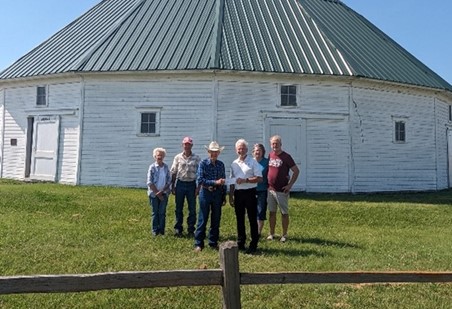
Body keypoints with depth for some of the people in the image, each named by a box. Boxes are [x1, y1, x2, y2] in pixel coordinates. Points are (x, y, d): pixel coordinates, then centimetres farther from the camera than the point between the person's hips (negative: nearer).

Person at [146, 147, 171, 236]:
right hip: (154, 193, -2)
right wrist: (157, 192, -11)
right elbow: (149, 182, -8)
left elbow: (169, 181, 0)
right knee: (155, 212, 7)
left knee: (162, 212, 5)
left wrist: (161, 191, -11)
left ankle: (161, 230, 16)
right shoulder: (152, 167, -6)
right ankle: (155, 230, 17)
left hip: (164, 193, 2)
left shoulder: (166, 167, 2)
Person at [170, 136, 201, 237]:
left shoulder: (196, 158, 1)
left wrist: (198, 187, -4)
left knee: (192, 209, 4)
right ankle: (178, 229, 19)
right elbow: (173, 172, 5)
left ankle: (191, 230, 15)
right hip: (180, 184, 1)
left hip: (192, 184, 0)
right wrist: (173, 186, 2)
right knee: (179, 208, 8)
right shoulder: (178, 157, 3)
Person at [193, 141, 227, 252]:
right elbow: (200, 180, -14)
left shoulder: (221, 164, 6)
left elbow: (223, 182, 10)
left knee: (216, 219, 10)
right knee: (202, 219, 2)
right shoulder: (203, 163, -6)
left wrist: (224, 196, 9)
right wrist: (215, 182, -20)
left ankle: (213, 242, 23)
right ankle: (198, 243, 12)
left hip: (218, 194, 4)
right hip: (205, 193, -4)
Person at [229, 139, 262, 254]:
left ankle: (253, 245, 9)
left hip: (250, 193, -5)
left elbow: (259, 178, -10)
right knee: (240, 219, 11)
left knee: (252, 219, 1)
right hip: (238, 193, 5)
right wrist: (230, 196, 12)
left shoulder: (253, 162, -4)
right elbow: (232, 181, 15)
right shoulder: (234, 164, 12)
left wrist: (245, 180, -17)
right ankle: (240, 243, 22)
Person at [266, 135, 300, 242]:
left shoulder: (286, 156, -10)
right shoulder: (270, 155, 6)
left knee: (284, 213, 5)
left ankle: (284, 235, 17)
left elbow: (296, 171, -8)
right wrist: (267, 183, 9)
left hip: (282, 190, -5)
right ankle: (271, 234, 22)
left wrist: (290, 185, -12)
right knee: (272, 212, 12)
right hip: (270, 189, 5)